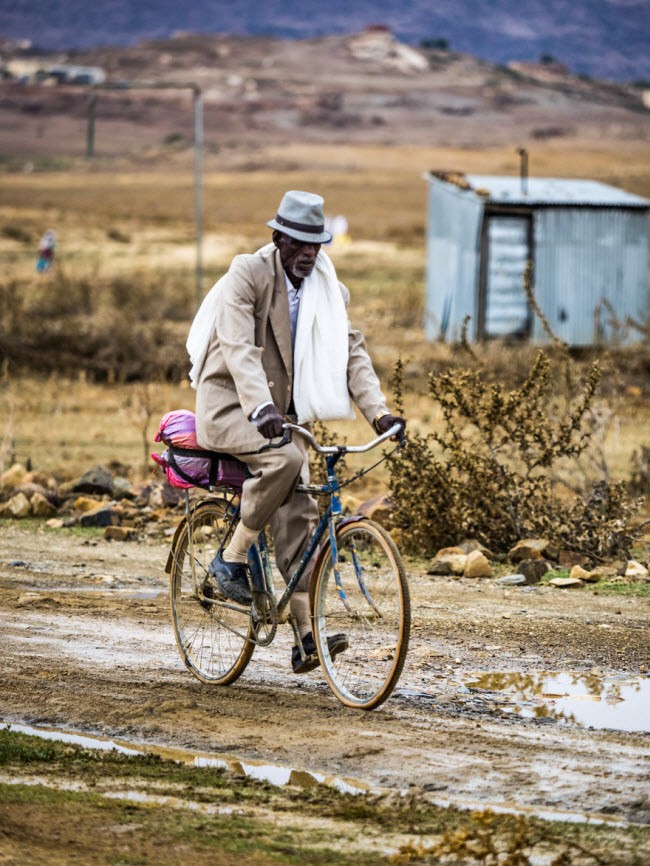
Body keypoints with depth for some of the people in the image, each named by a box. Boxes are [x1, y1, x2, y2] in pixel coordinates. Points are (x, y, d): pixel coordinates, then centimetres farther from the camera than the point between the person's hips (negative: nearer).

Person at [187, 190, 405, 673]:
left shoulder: (327, 290, 4)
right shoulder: (247, 275, -15)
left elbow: (352, 352, -1)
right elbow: (239, 347, -27)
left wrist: (378, 412, -16)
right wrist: (261, 408, -42)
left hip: (282, 410, 6)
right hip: (230, 403, -6)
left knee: (299, 518, -3)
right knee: (286, 458, -33)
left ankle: (307, 637, -3)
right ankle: (232, 559, -16)